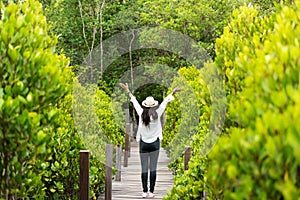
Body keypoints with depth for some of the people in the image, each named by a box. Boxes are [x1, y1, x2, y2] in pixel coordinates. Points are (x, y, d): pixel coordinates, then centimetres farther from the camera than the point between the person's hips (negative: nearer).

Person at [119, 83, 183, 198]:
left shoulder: (141, 113, -5)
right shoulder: (156, 114, -9)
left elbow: (135, 102, 7)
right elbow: (165, 102, 0)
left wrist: (127, 91, 19)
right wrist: (173, 92, 8)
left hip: (143, 144, 1)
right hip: (155, 143, -1)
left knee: (144, 169, 3)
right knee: (153, 168, 1)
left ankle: (144, 191, 1)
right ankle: (151, 192, 0)